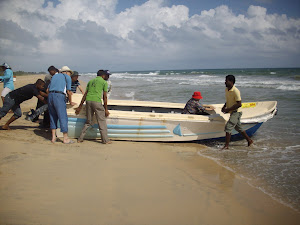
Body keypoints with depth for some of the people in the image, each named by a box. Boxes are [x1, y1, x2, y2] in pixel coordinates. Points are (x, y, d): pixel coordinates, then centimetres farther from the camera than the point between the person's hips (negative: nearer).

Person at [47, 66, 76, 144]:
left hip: (50, 96, 6)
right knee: (63, 117, -1)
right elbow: (68, 91, 6)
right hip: (59, 96, -6)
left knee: (53, 117, 14)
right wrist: (70, 102, 18)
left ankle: (53, 137, 12)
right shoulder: (67, 77, 11)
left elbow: (48, 90, 23)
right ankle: (65, 138, 2)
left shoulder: (55, 76, 27)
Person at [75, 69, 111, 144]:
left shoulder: (90, 81, 22)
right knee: (102, 121, 3)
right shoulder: (104, 82, 9)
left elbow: (85, 94, 19)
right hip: (97, 101, -5)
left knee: (88, 122, 16)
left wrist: (80, 107, 21)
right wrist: (106, 109, 7)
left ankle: (80, 138, 16)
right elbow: (105, 97, 4)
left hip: (88, 101, 5)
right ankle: (105, 140, 4)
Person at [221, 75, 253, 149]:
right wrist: (224, 106, 3)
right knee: (238, 128, 19)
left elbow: (239, 104, -24)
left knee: (228, 127, -15)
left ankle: (226, 145, -10)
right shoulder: (226, 90, 5)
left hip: (236, 112, -9)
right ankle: (249, 140, 34)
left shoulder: (235, 91, -22)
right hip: (232, 112, 9)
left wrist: (228, 109, -24)